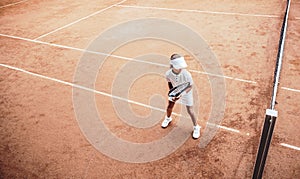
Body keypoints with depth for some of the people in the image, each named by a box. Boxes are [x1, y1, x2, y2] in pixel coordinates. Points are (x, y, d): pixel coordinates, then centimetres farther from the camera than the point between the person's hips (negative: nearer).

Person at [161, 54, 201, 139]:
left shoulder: (186, 74, -38)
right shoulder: (168, 74, -30)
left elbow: (190, 87, -22)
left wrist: (182, 94, -32)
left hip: (186, 92, -3)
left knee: (190, 110, 3)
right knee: (170, 106, 17)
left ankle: (196, 127, 28)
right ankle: (168, 118, 53)